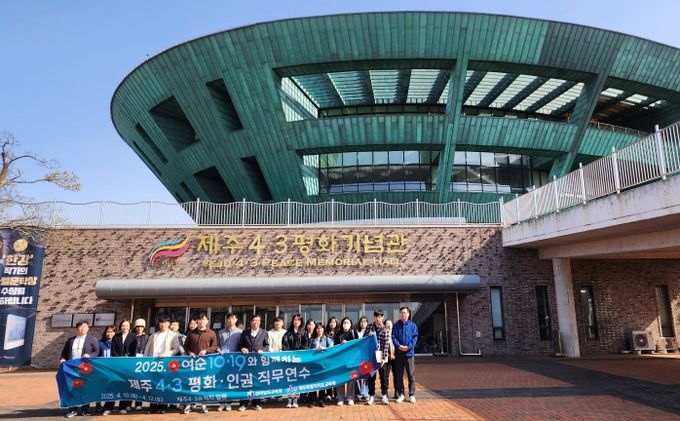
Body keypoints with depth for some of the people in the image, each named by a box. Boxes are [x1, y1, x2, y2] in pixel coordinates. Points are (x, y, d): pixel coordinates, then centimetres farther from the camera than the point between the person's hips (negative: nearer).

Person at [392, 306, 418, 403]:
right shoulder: (396, 325, 8)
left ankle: (412, 395, 9)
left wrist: (409, 346, -15)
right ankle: (400, 394, 16)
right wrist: (399, 346, -16)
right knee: (399, 375, 6)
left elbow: (415, 337, -1)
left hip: (409, 353, -1)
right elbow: (393, 337, 0)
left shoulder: (413, 325, 6)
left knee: (411, 375, 0)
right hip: (398, 354, 1)